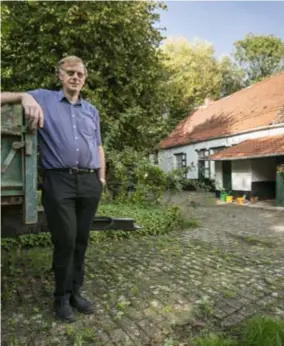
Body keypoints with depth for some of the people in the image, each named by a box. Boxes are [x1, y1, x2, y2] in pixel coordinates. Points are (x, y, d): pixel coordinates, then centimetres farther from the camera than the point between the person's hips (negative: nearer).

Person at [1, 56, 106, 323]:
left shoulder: (92, 110, 20)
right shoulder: (43, 98, 9)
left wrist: (102, 179, 12)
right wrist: (24, 97, -18)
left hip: (89, 183, 4)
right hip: (59, 181, -4)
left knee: (81, 240, 10)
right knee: (65, 241, 0)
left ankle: (75, 292, 26)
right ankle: (61, 296, 22)